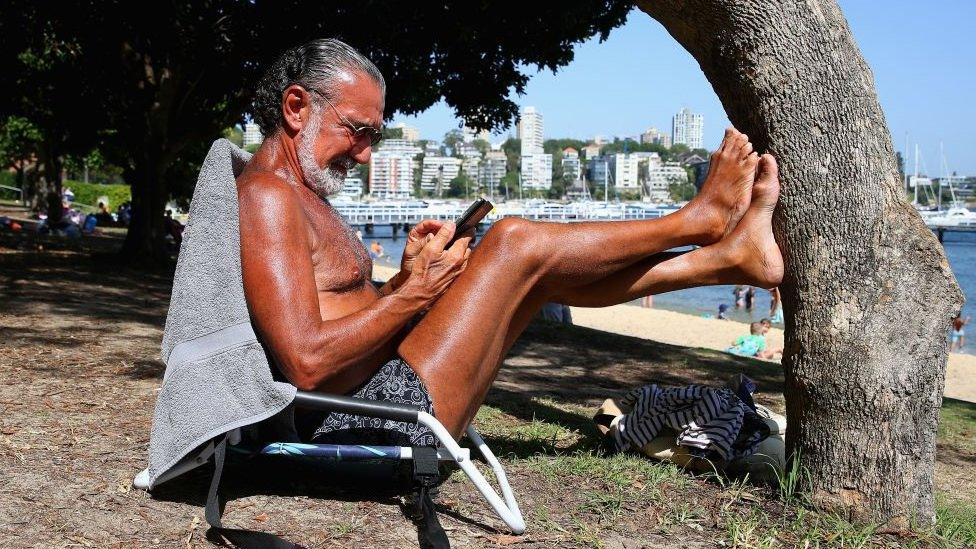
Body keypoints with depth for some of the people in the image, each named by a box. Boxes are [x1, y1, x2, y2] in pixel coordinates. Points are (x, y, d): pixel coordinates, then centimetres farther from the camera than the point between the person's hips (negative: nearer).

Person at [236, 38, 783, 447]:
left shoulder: (303, 198, 18)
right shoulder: (266, 196, -15)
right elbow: (307, 363, -26)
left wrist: (404, 278, 2)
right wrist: (415, 292, -15)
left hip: (371, 402, 10)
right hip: (367, 426, -10)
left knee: (538, 272, 9)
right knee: (517, 244, -11)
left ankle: (726, 257, 15)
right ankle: (700, 219, 10)